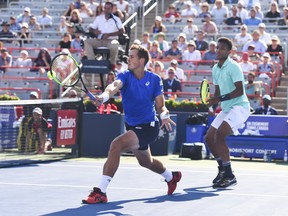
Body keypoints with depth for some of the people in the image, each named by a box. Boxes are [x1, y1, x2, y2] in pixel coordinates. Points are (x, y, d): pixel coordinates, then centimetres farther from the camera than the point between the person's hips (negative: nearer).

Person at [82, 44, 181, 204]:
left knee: (116, 145, -29)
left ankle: (100, 192, -30)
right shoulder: (125, 76, -7)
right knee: (145, 161, 28)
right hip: (132, 126, 6)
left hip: (148, 127, -6)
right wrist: (104, 95, -54)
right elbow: (115, 85, -31)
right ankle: (171, 177, 61)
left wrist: (164, 114, -29)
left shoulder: (154, 79, -9)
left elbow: (160, 104, -5)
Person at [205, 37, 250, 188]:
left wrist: (221, 99, -27)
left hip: (239, 106, -9)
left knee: (219, 134, -24)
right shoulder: (215, 69, 13)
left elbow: (240, 90, -21)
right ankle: (222, 169, 27)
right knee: (209, 138, 8)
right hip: (226, 109, 9)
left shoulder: (233, 67, -13)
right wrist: (212, 101, 0)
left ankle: (229, 176, -21)